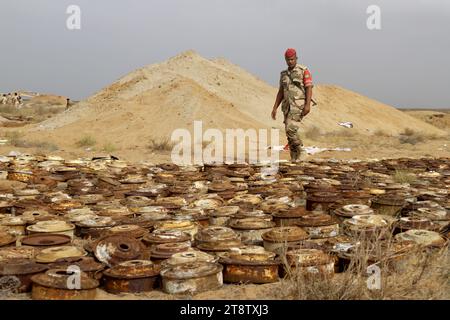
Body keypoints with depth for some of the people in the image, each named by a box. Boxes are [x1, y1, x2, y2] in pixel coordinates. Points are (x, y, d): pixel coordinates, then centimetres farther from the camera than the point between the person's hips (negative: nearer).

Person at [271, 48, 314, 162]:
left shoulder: (304, 70, -4)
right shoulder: (284, 74, 14)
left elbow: (309, 88, -10)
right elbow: (281, 92, 15)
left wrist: (308, 105, -22)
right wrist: (275, 108, 8)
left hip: (299, 105, -6)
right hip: (287, 106, 6)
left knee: (291, 128, -22)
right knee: (290, 131, 3)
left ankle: (298, 149, -1)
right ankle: (295, 158, 10)